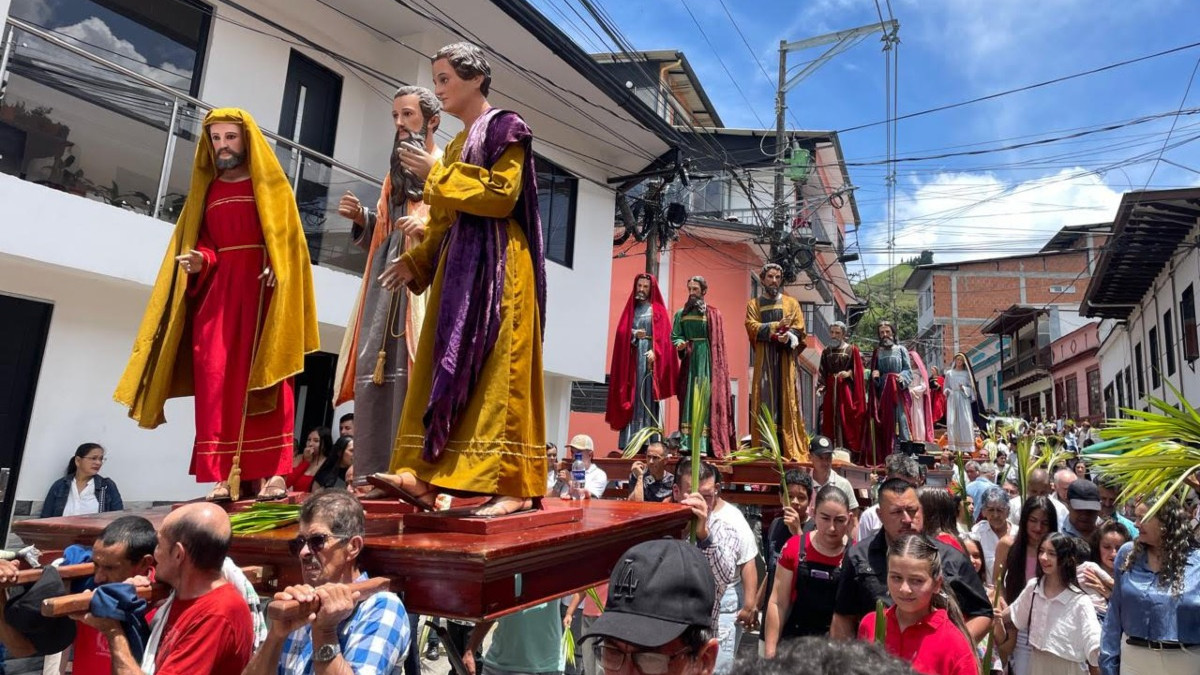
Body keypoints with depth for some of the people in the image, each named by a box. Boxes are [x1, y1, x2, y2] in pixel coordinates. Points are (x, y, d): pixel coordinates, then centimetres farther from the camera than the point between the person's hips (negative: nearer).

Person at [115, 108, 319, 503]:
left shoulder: (270, 185, 9)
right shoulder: (207, 190, 20)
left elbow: (287, 237, -2)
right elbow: (202, 240, 15)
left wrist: (276, 271, -19)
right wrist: (199, 261, -7)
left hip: (260, 287, -4)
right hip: (216, 290, 4)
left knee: (264, 376, -8)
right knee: (216, 379, -5)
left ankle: (273, 472, -8)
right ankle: (224, 476, -4)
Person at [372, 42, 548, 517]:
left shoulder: (505, 127, -1)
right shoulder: (457, 143, 23)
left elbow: (502, 193, -15)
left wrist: (436, 174, -9)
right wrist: (415, 262, 14)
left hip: (497, 264, -9)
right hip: (458, 266, 9)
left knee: (498, 370, -12)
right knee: (443, 368, 0)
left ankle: (515, 485, -7)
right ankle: (422, 476, 0)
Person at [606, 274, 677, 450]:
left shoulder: (657, 309, 8)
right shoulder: (631, 308, 18)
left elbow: (663, 335, -3)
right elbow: (621, 331, 8)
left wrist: (654, 352, -19)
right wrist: (633, 333, -12)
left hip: (649, 354, -3)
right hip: (631, 355, 3)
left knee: (647, 394, -8)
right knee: (632, 395, -2)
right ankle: (630, 441, -3)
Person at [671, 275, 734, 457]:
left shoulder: (714, 314, 4)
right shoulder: (681, 314, 13)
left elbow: (718, 343, 1)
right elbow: (675, 336, 7)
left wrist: (716, 366, -8)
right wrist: (680, 344, -16)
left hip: (706, 360, -3)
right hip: (689, 360, 3)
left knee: (705, 398, -8)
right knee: (688, 399, 1)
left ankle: (704, 445, -10)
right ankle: (687, 443, 2)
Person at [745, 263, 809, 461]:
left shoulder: (791, 303, 14)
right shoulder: (753, 304, 13)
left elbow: (799, 328, 3)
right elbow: (753, 327, -3)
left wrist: (788, 336, -19)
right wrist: (777, 326, -15)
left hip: (786, 357, 0)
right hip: (764, 359, 0)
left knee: (787, 401, -6)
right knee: (765, 401, -4)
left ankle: (791, 450, -8)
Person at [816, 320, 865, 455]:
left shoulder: (852, 350, 3)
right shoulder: (826, 351, 12)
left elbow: (857, 370, 0)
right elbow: (822, 373, 9)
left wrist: (848, 373, -19)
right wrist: (820, 386, -5)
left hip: (846, 389, -3)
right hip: (830, 390, 3)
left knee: (847, 420, -6)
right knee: (830, 420, 1)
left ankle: (849, 451, -3)